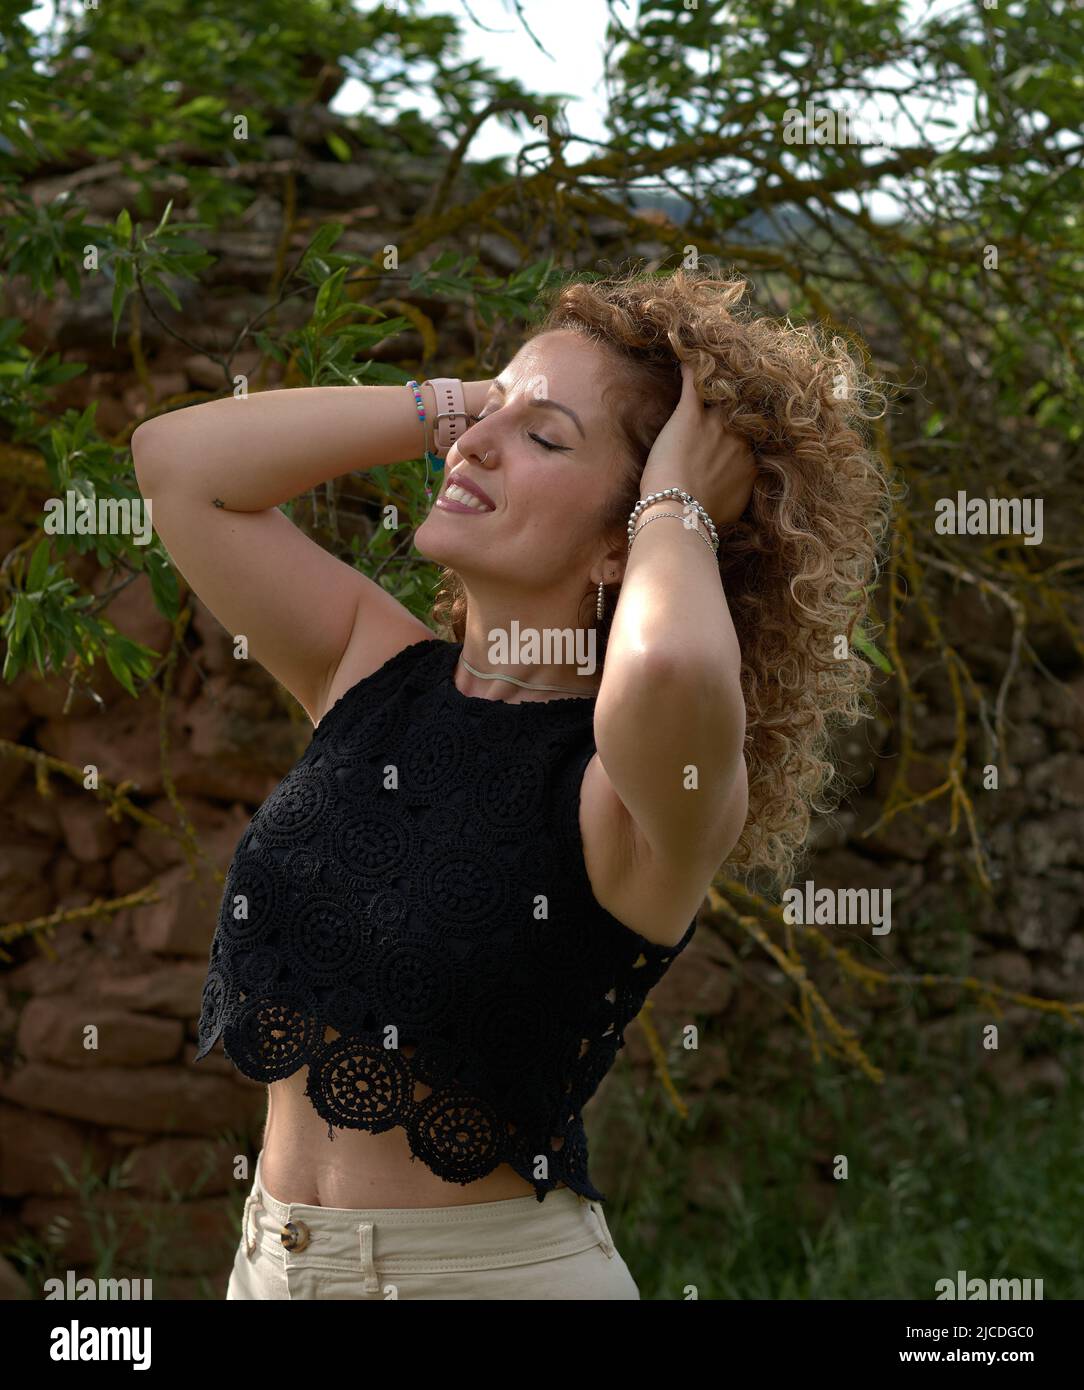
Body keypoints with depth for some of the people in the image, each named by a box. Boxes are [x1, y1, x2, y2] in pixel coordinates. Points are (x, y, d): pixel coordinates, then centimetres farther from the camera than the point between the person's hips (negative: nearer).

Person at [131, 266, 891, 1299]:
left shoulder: (631, 790, -17)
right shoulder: (377, 673, 1)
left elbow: (671, 672, -41)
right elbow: (179, 458, 0)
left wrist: (675, 504, -20)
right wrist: (453, 401, -4)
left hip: (497, 1265, -5)